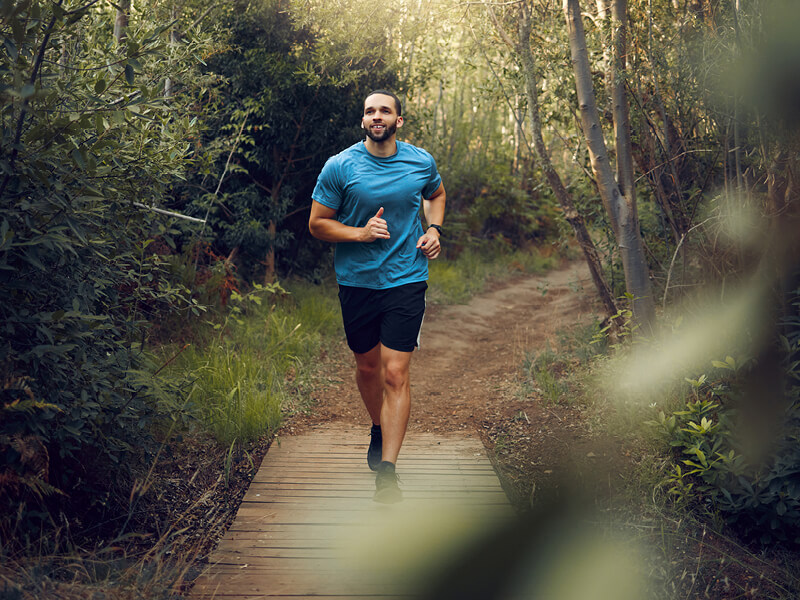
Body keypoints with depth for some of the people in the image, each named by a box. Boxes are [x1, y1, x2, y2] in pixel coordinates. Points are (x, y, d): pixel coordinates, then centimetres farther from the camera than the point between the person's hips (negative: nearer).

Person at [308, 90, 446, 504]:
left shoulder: (422, 162, 1)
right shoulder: (339, 167, -6)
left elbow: (436, 195, 23)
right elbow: (317, 224, -2)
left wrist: (433, 229, 4)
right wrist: (361, 232, -18)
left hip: (406, 279, -1)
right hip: (357, 281, 1)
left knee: (396, 373, -9)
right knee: (367, 367, 16)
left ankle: (387, 469, -5)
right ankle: (379, 429, 45)